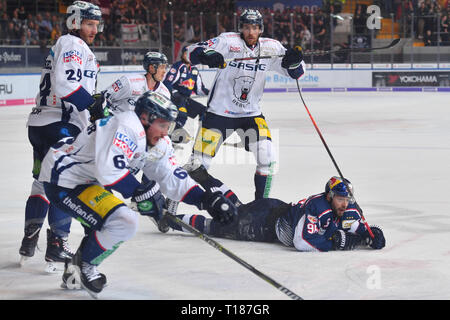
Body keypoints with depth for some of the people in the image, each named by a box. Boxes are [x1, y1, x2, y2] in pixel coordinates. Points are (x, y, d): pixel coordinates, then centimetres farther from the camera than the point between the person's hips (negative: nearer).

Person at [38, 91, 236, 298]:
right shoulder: (127, 127, -21)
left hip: (84, 180, 11)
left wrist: (206, 200, 4)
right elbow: (108, 169, -34)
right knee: (124, 221, -22)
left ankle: (74, 274, 32)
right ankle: (83, 266, -1)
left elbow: (171, 177, 13)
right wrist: (142, 193, -30)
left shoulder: (152, 142, 10)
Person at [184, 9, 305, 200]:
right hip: (219, 112, -3)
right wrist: (206, 55, -40)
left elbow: (295, 72, 2)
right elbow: (192, 52, -17)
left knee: (268, 159, -10)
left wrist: (294, 61, -22)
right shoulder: (228, 41, -13)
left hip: (251, 114, 3)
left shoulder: (271, 47, -2)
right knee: (199, 162, -4)